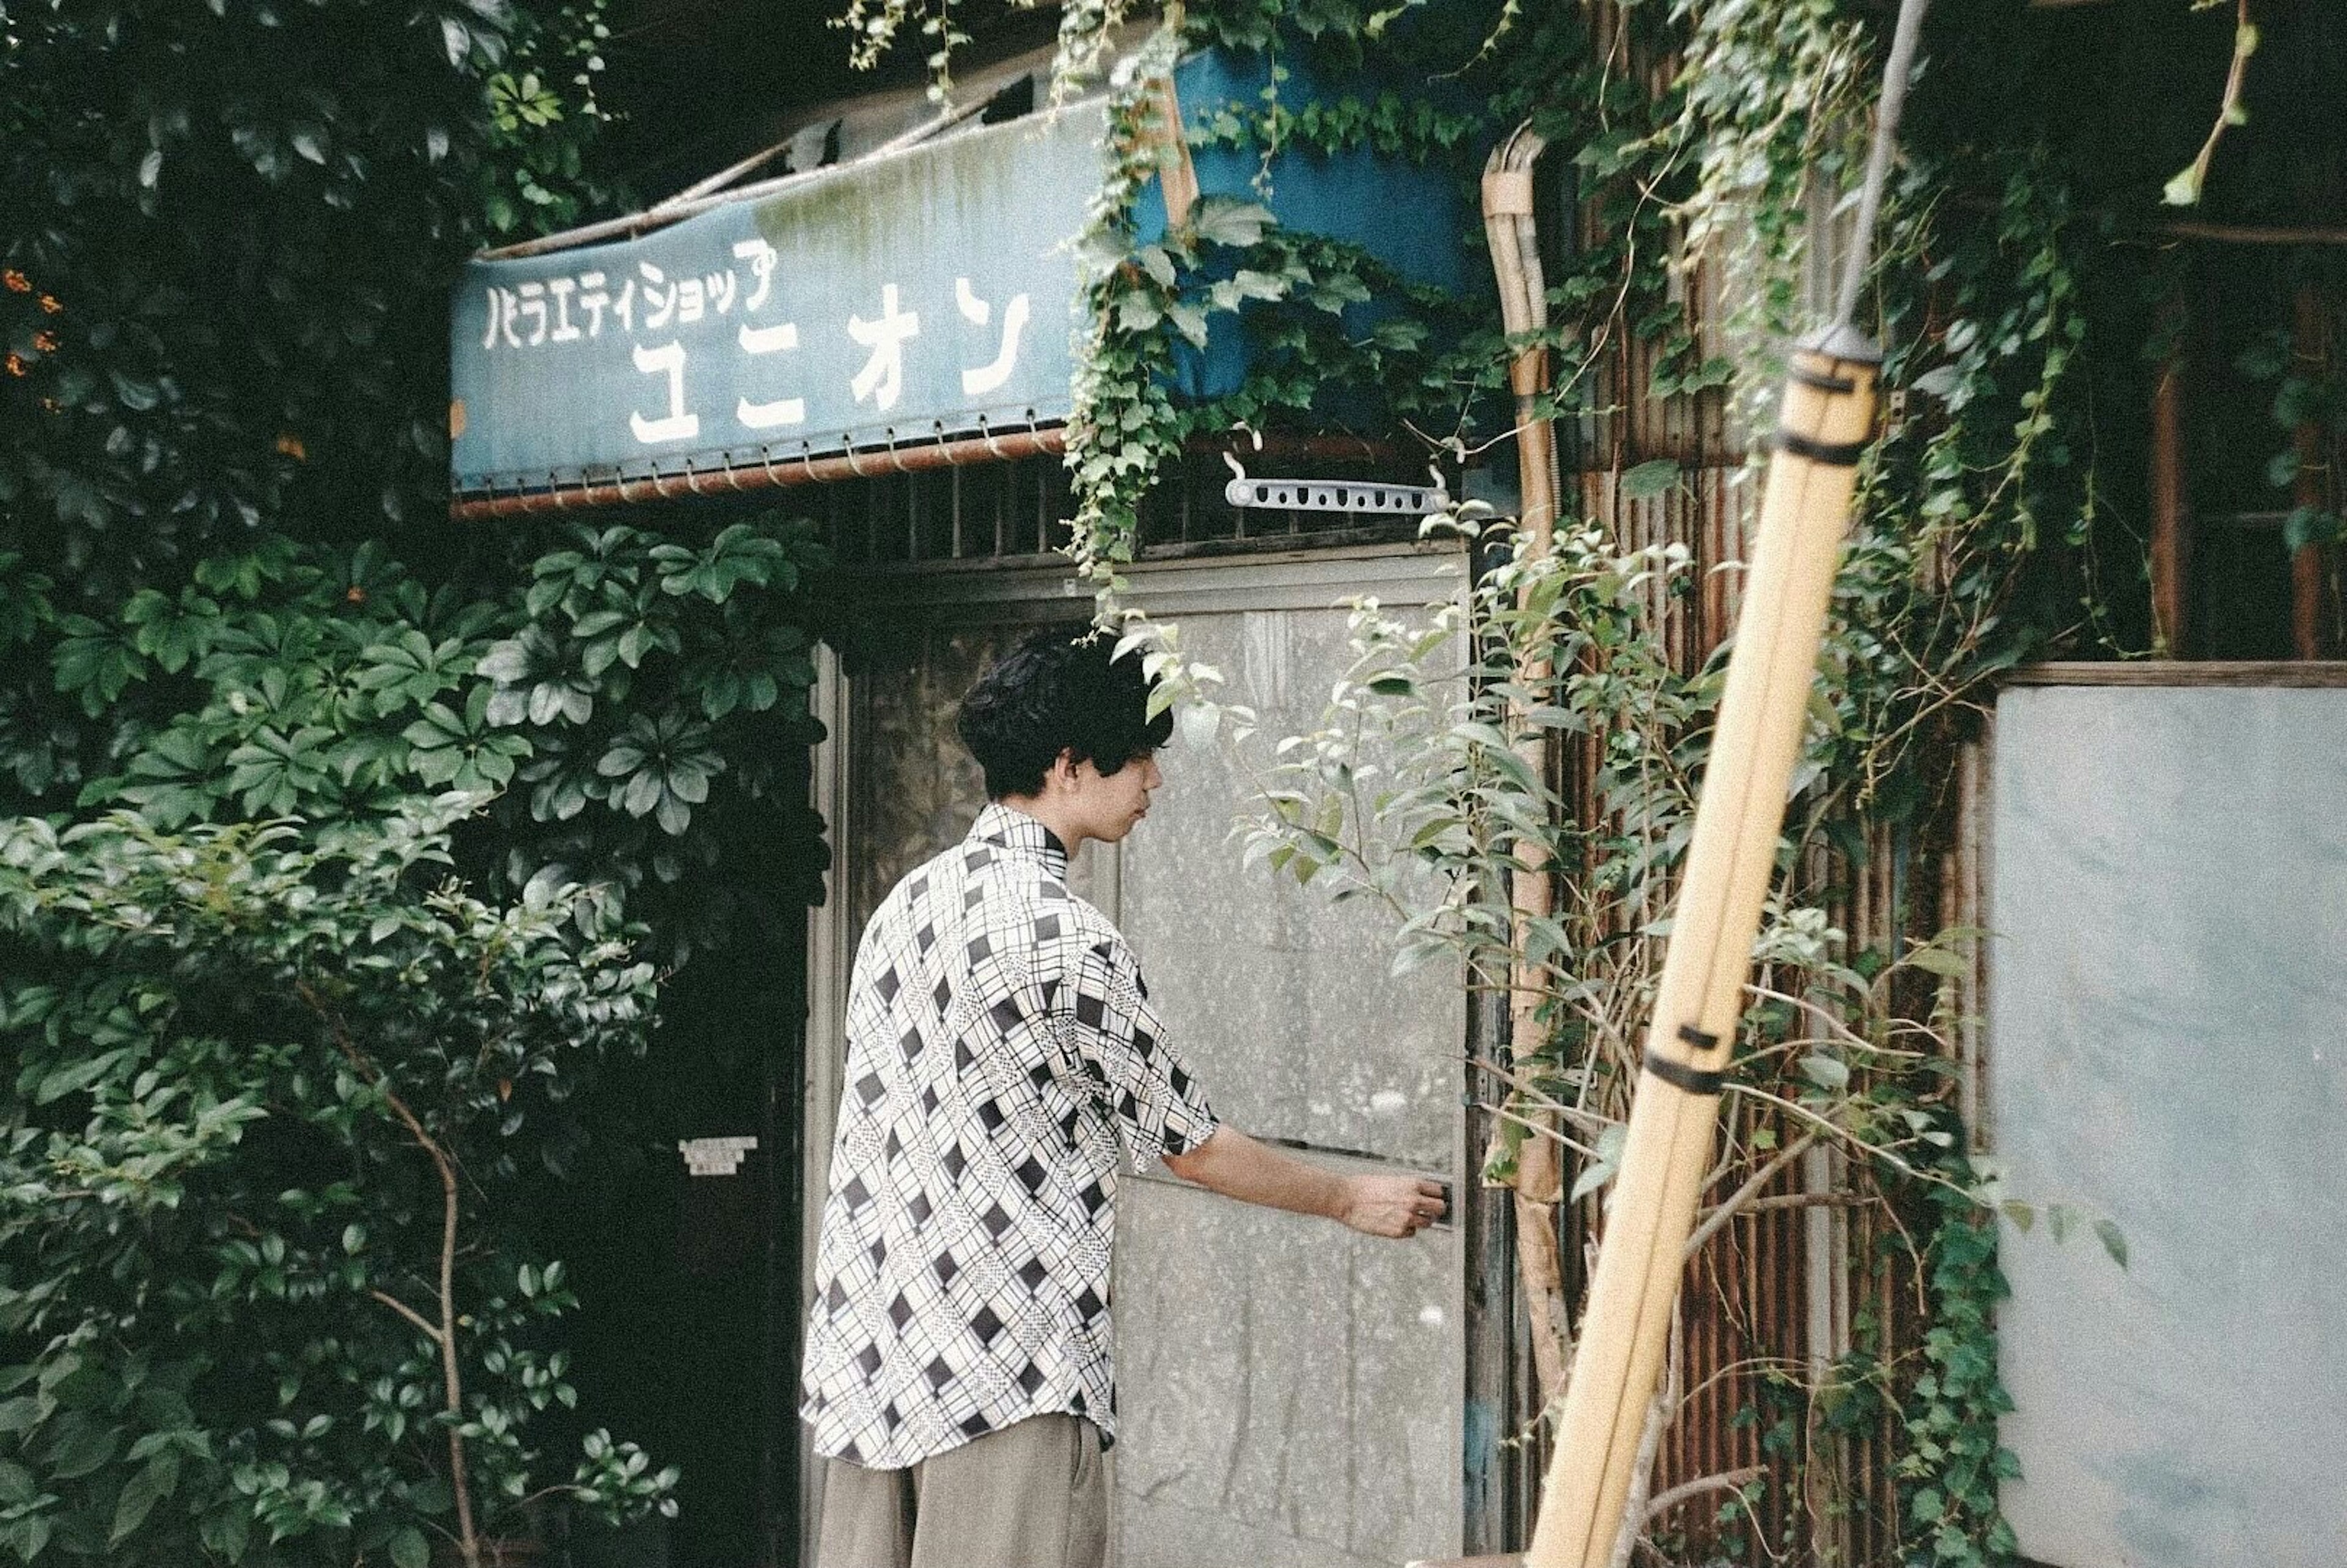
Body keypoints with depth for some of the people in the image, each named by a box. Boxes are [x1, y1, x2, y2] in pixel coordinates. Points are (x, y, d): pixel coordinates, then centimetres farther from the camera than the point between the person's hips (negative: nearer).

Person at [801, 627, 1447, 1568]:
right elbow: (1192, 1144, -5)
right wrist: (1353, 1200, 9)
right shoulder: (1065, 941, -15)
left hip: (866, 1357, 8)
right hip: (1005, 1379, -8)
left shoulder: (906, 902, 9)